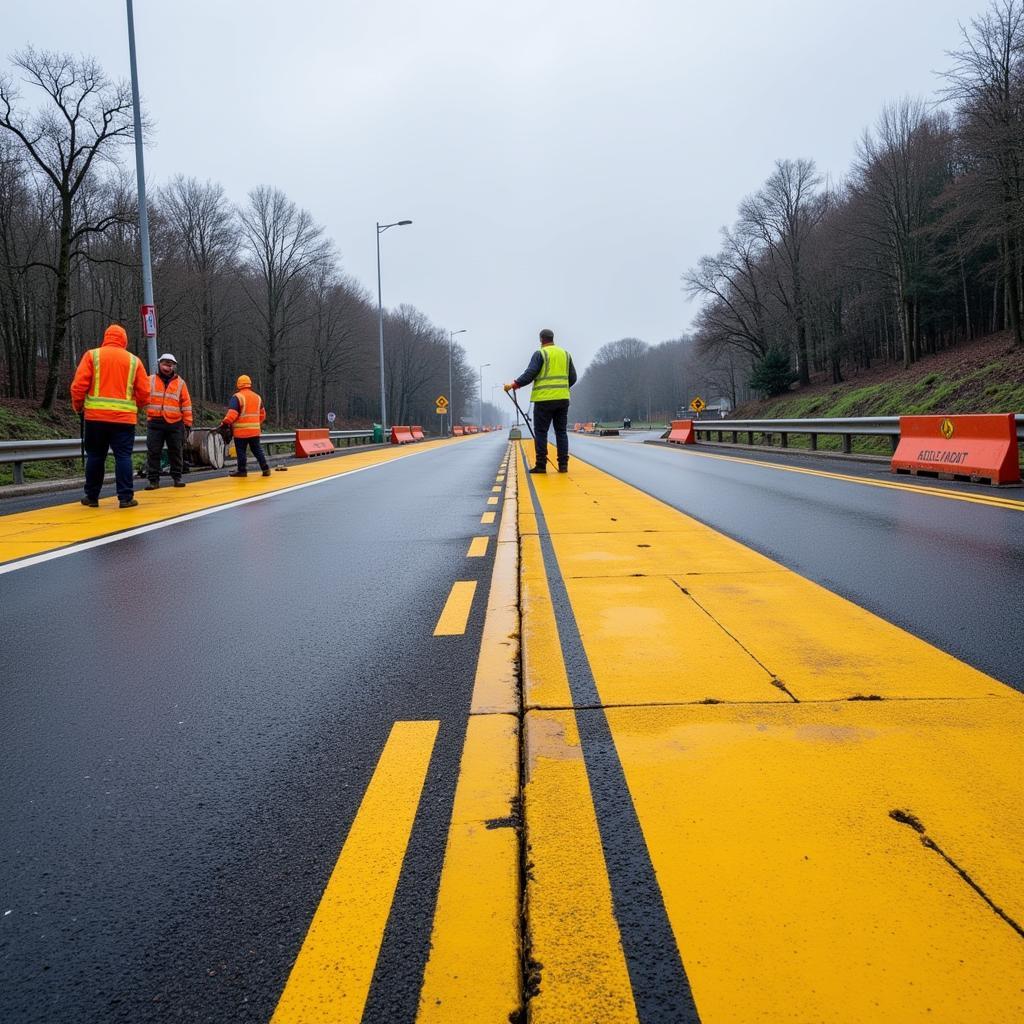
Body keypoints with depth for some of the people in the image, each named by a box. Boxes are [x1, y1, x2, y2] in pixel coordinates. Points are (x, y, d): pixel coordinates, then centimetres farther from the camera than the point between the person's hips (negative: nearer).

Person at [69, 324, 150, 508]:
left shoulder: (92, 355, 3)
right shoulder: (134, 360, 6)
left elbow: (79, 385, -3)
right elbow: (144, 392, 4)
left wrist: (77, 406, 12)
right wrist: (137, 406, 22)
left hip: (95, 416, 0)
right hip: (124, 418, 0)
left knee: (95, 457, 10)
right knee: (123, 457, 3)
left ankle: (92, 497, 17)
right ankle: (125, 497, -2)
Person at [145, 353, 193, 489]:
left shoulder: (180, 383, 8)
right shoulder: (150, 380, 9)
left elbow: (186, 404, 7)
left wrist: (187, 423, 3)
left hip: (175, 423, 0)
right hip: (155, 423, 0)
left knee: (175, 452, 6)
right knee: (153, 452, 0)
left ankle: (177, 477, 17)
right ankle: (154, 480, 5)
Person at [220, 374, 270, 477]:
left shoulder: (237, 397, -10)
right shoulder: (257, 397, 11)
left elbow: (232, 413, -17)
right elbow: (262, 414, 18)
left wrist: (225, 423, -5)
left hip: (241, 430, -6)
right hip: (255, 430, 6)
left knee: (241, 451, 3)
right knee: (257, 450, 12)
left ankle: (241, 470, 7)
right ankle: (265, 469, 8)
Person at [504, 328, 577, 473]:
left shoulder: (540, 354, -3)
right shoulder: (565, 354, 14)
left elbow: (529, 374, -11)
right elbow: (573, 378, 15)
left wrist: (513, 385, -4)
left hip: (544, 399, -5)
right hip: (563, 398, 5)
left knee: (541, 432, 0)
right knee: (561, 432, 7)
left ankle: (541, 465, -1)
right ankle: (563, 465, 5)